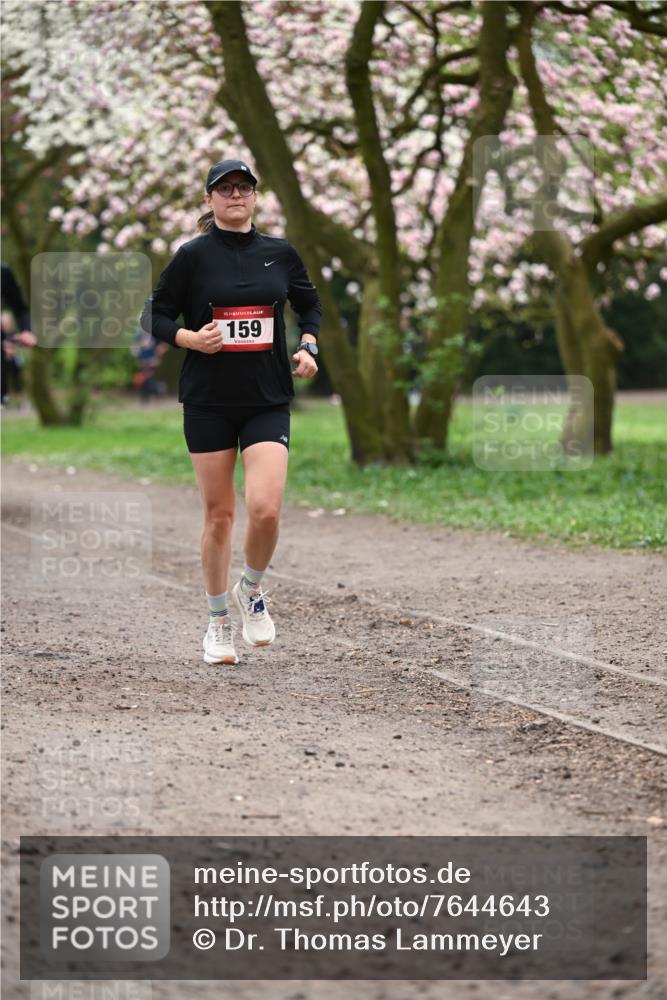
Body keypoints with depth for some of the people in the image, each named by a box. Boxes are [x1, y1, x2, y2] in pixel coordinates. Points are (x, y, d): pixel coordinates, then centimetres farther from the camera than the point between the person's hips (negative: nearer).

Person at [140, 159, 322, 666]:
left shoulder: (280, 253, 4)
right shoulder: (194, 256, -3)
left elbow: (310, 304, 20)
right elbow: (154, 315, 3)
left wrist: (308, 346, 4)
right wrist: (190, 338, -14)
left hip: (268, 401, 1)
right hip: (209, 402, -1)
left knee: (266, 509, -15)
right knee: (219, 515, 3)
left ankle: (252, 591, 15)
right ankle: (219, 623, 20)